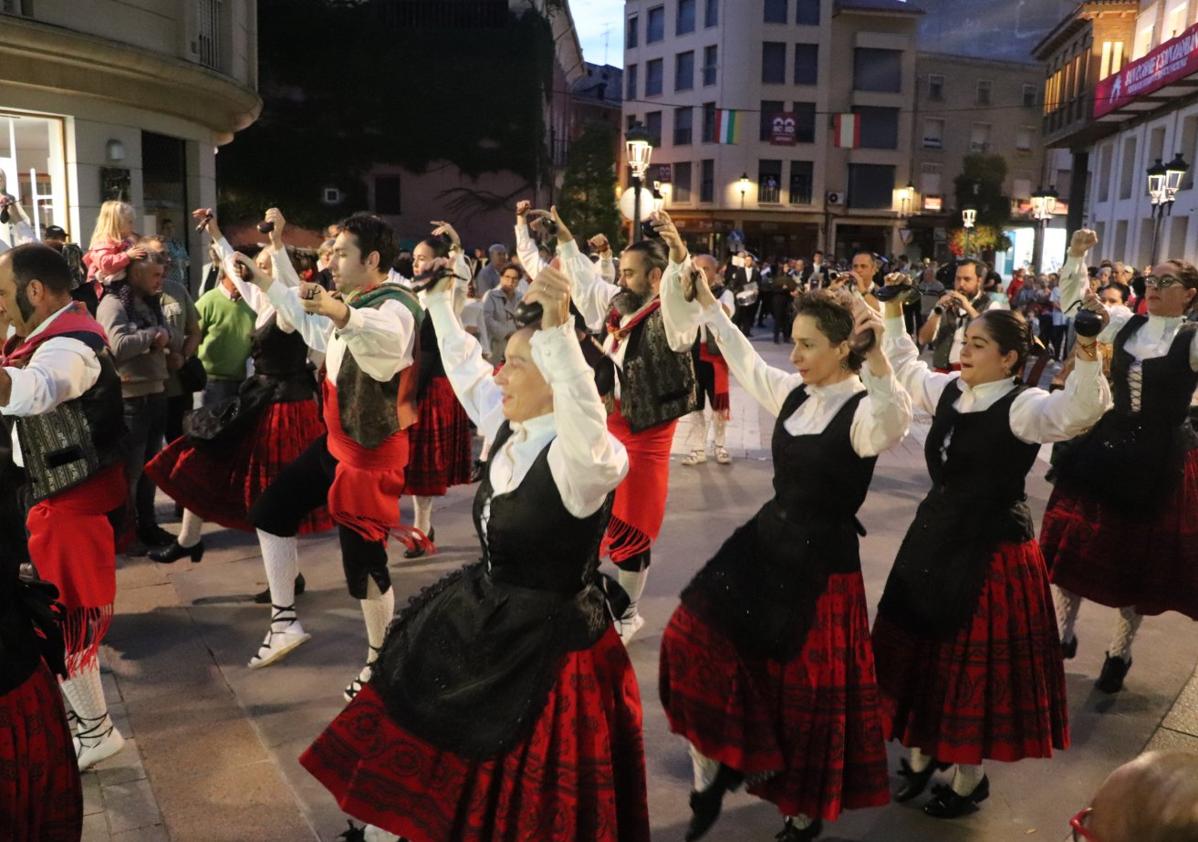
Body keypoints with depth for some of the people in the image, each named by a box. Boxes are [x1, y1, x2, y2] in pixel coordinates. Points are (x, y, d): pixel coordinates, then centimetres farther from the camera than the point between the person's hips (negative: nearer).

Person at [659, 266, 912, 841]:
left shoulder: (864, 410, -17)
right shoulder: (794, 393, 4)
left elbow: (894, 423, -41)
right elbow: (746, 364, 21)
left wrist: (877, 358, -55)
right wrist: (708, 304, 24)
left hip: (821, 560, -7)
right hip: (767, 539, 7)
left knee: (807, 692, 8)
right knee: (694, 639, -2)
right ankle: (712, 775, 17)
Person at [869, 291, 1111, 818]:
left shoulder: (1023, 406, -15)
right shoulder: (948, 391, 5)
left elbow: (1079, 412, -35)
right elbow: (905, 370, 23)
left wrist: (1087, 352, -46)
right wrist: (894, 315, 20)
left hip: (992, 550, -7)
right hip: (934, 539, 7)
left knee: (974, 663, 6)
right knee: (922, 648, 16)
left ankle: (970, 777, 27)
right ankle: (923, 754, 37)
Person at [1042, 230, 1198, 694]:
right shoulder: (1125, 326, 4)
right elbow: (1073, 304, 6)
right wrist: (1076, 254, -7)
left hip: (1160, 460, -4)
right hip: (1106, 447, 4)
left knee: (1139, 555, 9)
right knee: (1075, 543, 7)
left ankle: (1119, 653, 26)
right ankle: (1063, 632, 25)